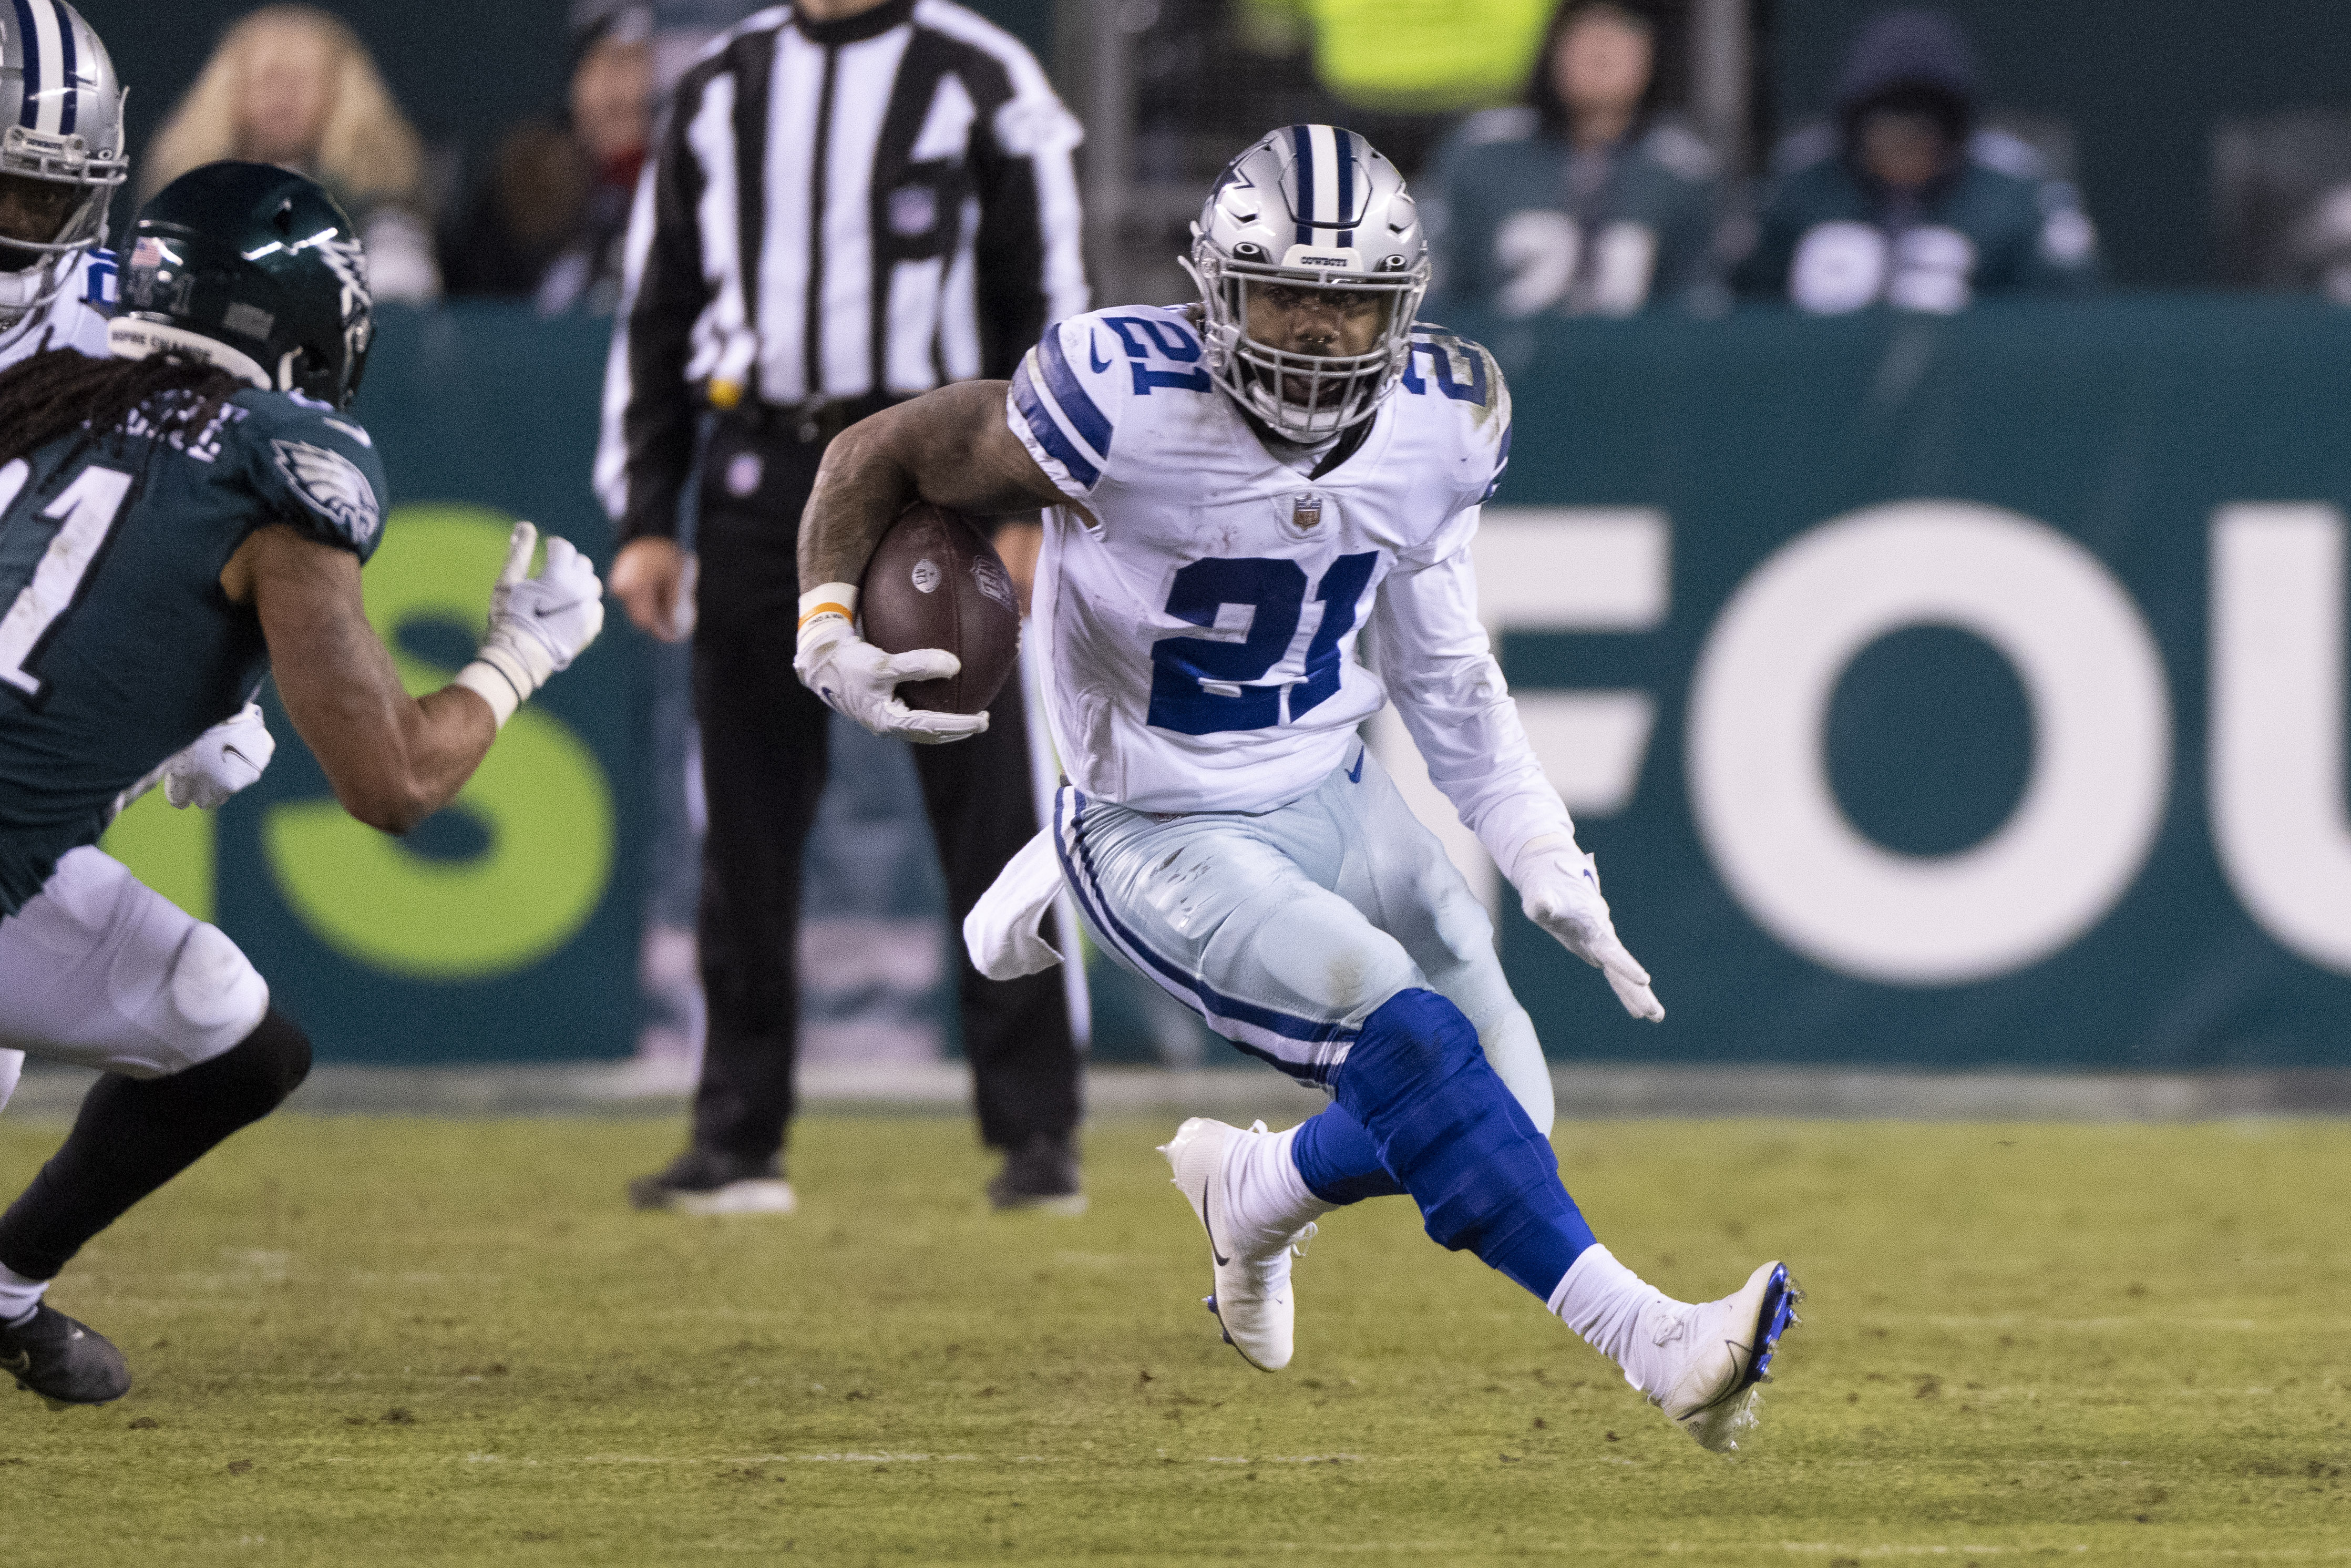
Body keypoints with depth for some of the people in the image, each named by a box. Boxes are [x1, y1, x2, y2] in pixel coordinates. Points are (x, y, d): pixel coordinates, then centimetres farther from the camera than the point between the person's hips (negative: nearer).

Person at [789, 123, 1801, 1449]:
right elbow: (881, 459, -11)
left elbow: (1447, 672, 7)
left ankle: (1252, 1190, 32)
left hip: (1335, 804, 6)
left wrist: (1548, 865, 2)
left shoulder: (1438, 426, -7)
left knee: (1506, 1103, 2)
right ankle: (1646, 1337, -27)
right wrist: (833, 633, -27)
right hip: (1161, 837, -6)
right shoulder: (1127, 407, -24)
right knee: (1400, 1030, -27)